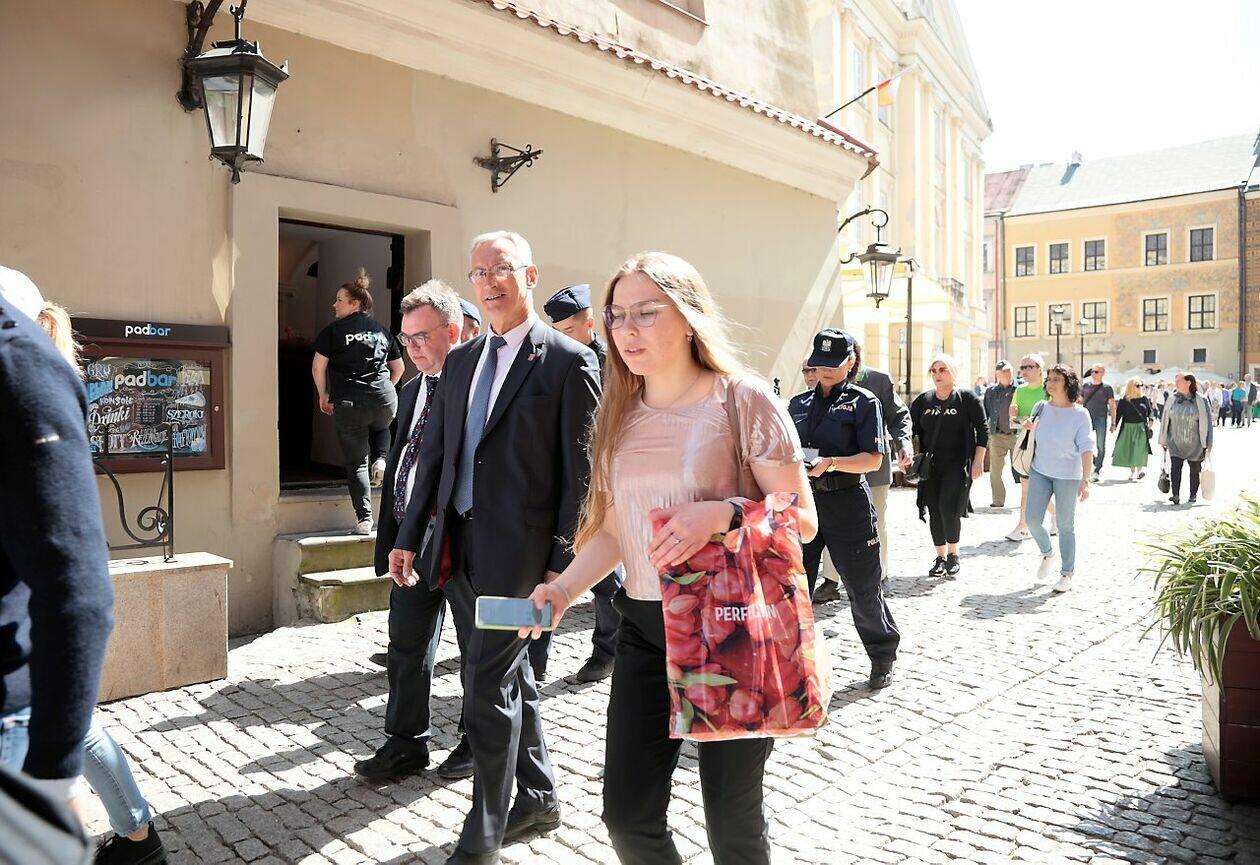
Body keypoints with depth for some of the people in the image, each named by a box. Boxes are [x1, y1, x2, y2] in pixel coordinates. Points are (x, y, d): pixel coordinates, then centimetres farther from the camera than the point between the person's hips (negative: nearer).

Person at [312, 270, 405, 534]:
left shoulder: (334, 331, 2)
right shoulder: (381, 330, 14)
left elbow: (318, 367, -1)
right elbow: (398, 367, 19)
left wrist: (324, 395, 13)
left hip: (349, 404, -3)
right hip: (385, 401, 3)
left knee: (356, 463, 5)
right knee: (380, 429, 36)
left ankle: (364, 519, 3)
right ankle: (380, 460, 7)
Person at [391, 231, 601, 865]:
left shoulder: (569, 361, -7)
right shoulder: (461, 360, 13)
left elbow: (580, 471, -9)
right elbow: (433, 453, 15)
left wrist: (563, 562, -12)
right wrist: (409, 537, 12)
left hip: (518, 549, -7)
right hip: (458, 545, 7)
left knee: (488, 687, -2)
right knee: (509, 677, 18)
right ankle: (538, 799, 36)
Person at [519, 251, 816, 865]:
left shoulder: (742, 399, -7)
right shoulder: (619, 416, 8)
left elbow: (801, 519, -7)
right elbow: (612, 530, 13)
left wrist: (723, 512, -24)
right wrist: (562, 589, -2)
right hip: (645, 627, 5)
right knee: (627, 812, 7)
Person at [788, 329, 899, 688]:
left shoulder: (863, 402, 1)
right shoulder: (799, 403, 15)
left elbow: (873, 459, -7)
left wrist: (832, 463, -23)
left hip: (847, 501, -4)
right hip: (803, 499, 4)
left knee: (862, 586, 5)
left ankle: (882, 658, 25)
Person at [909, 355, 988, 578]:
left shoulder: (967, 399, -1)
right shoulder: (923, 400, 8)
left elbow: (982, 429, 0)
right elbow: (912, 429, 12)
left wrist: (978, 460, -6)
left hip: (958, 465, -4)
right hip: (930, 465, 4)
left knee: (949, 508, -14)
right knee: (934, 511, 5)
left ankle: (953, 554, 7)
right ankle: (940, 557, 19)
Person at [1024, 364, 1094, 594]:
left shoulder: (1080, 414, -9)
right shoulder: (1041, 408, 3)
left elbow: (1086, 449, -11)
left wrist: (1085, 480, -19)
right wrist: (1029, 425, -2)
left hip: (1068, 476, -4)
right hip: (1040, 472, 4)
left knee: (1066, 525, 4)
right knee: (1033, 520, -1)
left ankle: (1067, 574, 17)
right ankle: (1047, 554, 28)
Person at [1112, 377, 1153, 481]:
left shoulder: (1144, 399, 4)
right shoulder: (1124, 401, 0)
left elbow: (1150, 411, 12)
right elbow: (1118, 414, 1)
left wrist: (1151, 419, -7)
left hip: (1141, 428, 0)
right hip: (1127, 428, 0)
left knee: (1140, 449, -4)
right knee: (1127, 449, 2)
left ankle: (1140, 469, 12)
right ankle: (1132, 471, 15)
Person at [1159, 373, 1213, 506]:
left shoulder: (1200, 400, -6)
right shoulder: (1172, 400, 1)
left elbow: (1206, 422, -4)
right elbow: (1165, 420, 9)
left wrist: (1207, 444, -6)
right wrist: (1163, 440, 12)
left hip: (1194, 444, -1)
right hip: (1175, 443, 1)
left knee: (1195, 469, 12)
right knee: (1175, 467, -13)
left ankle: (1193, 494, 27)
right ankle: (1176, 495, -18)